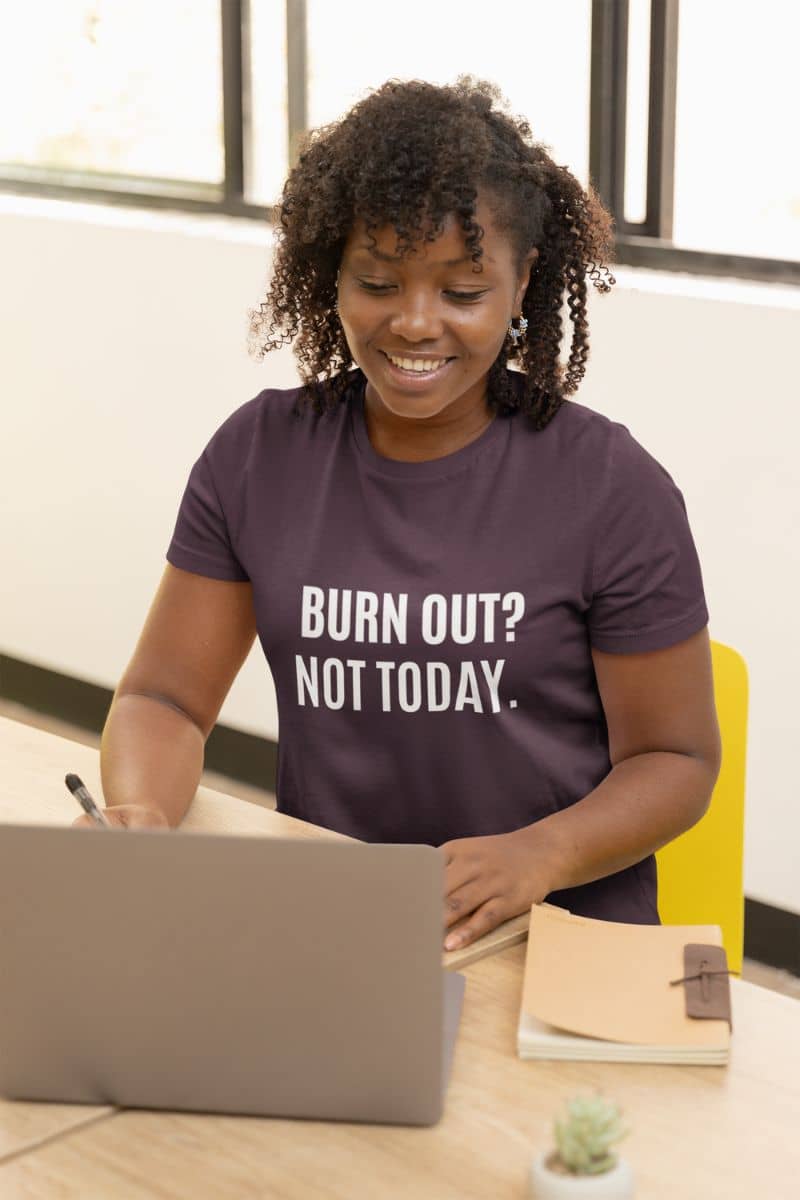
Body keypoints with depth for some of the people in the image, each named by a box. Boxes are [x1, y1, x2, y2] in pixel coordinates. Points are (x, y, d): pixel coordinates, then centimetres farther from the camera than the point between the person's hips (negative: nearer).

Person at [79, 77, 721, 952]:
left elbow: (675, 758, 1)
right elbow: (166, 695, 7)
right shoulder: (258, 455, 6)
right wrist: (137, 815, -15)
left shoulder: (611, 489, -3)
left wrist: (539, 855, -18)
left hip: (558, 926, -2)